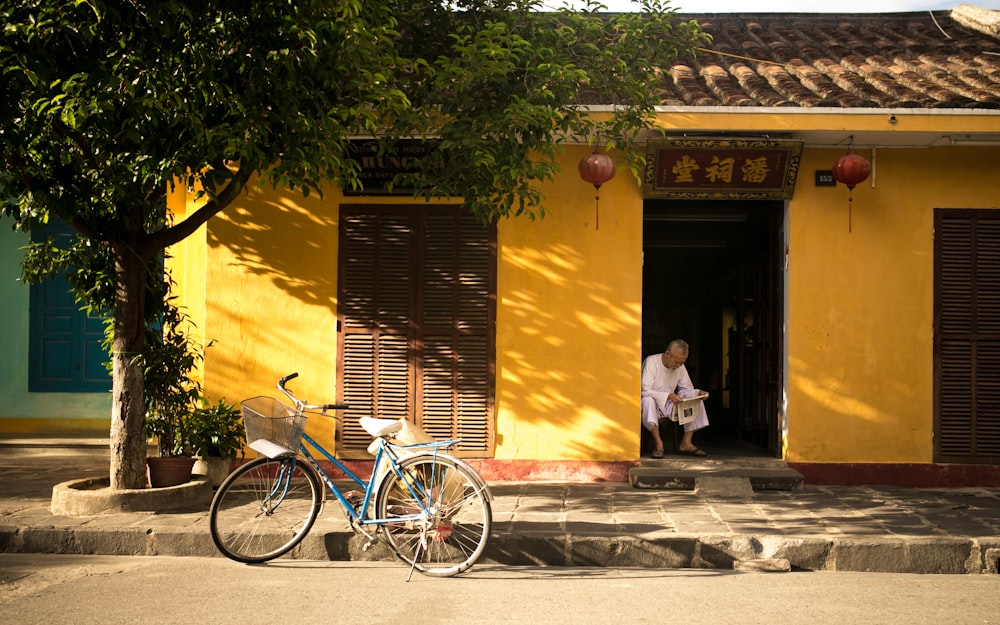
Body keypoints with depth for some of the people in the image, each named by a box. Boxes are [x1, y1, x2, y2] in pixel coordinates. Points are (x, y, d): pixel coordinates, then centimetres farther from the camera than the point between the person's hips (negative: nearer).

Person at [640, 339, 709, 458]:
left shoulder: (680, 367, 2)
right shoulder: (651, 362, -18)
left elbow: (686, 390, 7)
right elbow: (645, 391, -25)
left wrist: (698, 393, -16)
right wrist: (668, 396, -38)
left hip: (669, 406, 6)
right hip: (653, 404, -6)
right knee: (648, 400, -40)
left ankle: (686, 443, -15)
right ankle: (659, 444, -36)